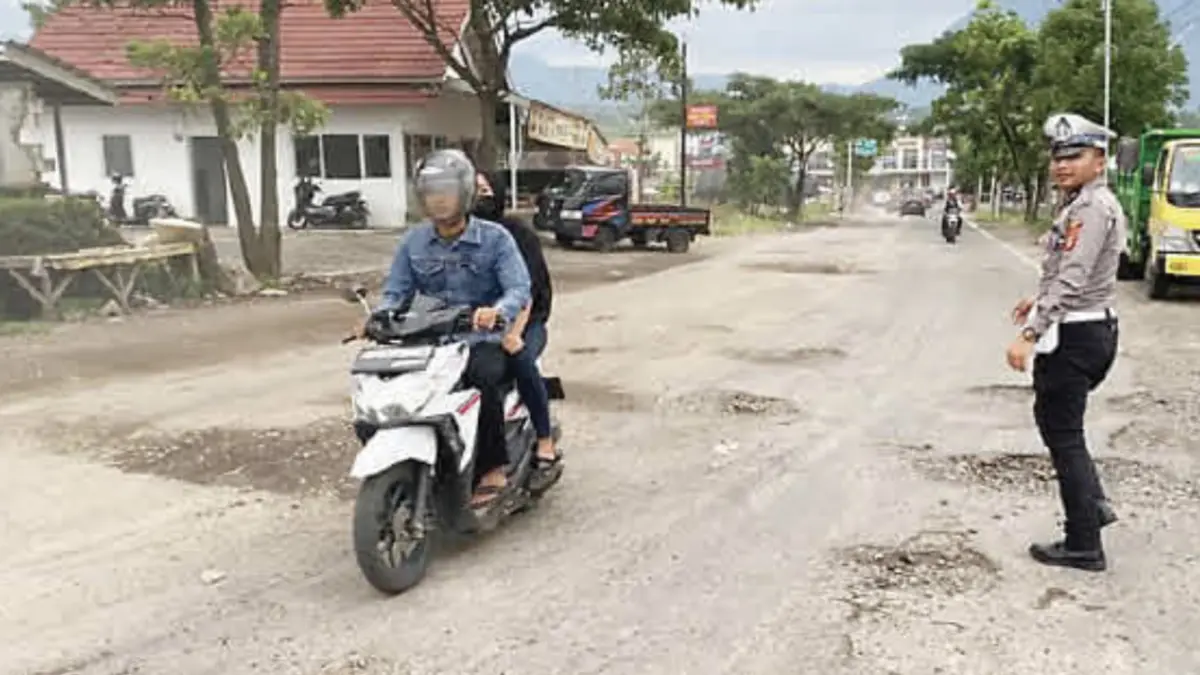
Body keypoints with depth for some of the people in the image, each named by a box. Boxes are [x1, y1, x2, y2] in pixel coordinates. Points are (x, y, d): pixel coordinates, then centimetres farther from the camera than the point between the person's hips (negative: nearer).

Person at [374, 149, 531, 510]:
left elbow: (520, 288, -14)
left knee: (483, 377, -36)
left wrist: (497, 311, -36)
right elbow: (396, 292, 6)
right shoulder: (413, 241, 9)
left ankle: (493, 470, -21)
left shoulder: (494, 238, -3)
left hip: (482, 341, -4)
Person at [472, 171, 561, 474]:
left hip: (525, 321, -3)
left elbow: (526, 286, -14)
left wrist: (515, 333, -29)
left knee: (521, 360, -34)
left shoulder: (518, 233, -3)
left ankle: (546, 442, -23)